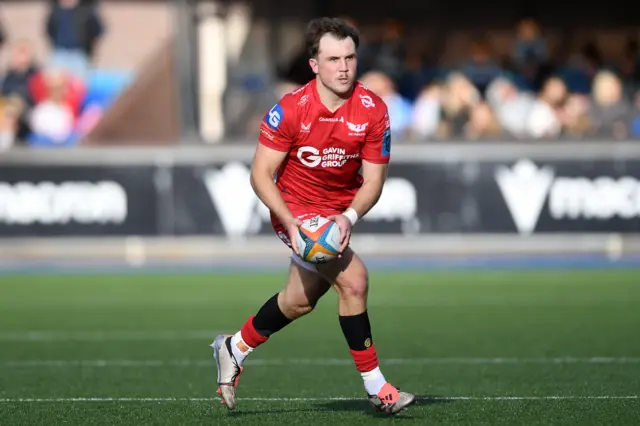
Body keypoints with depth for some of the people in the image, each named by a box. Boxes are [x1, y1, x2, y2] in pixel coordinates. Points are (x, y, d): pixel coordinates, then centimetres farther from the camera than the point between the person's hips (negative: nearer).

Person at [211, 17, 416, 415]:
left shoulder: (373, 110, -14)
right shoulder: (290, 109, -22)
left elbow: (373, 180, -9)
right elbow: (261, 175, -17)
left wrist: (349, 218, -27)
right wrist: (290, 222, -30)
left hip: (340, 212, 5)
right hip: (297, 208, -5)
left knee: (299, 300, 17)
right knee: (353, 279, -23)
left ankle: (235, 349, 43)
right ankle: (375, 386, -14)